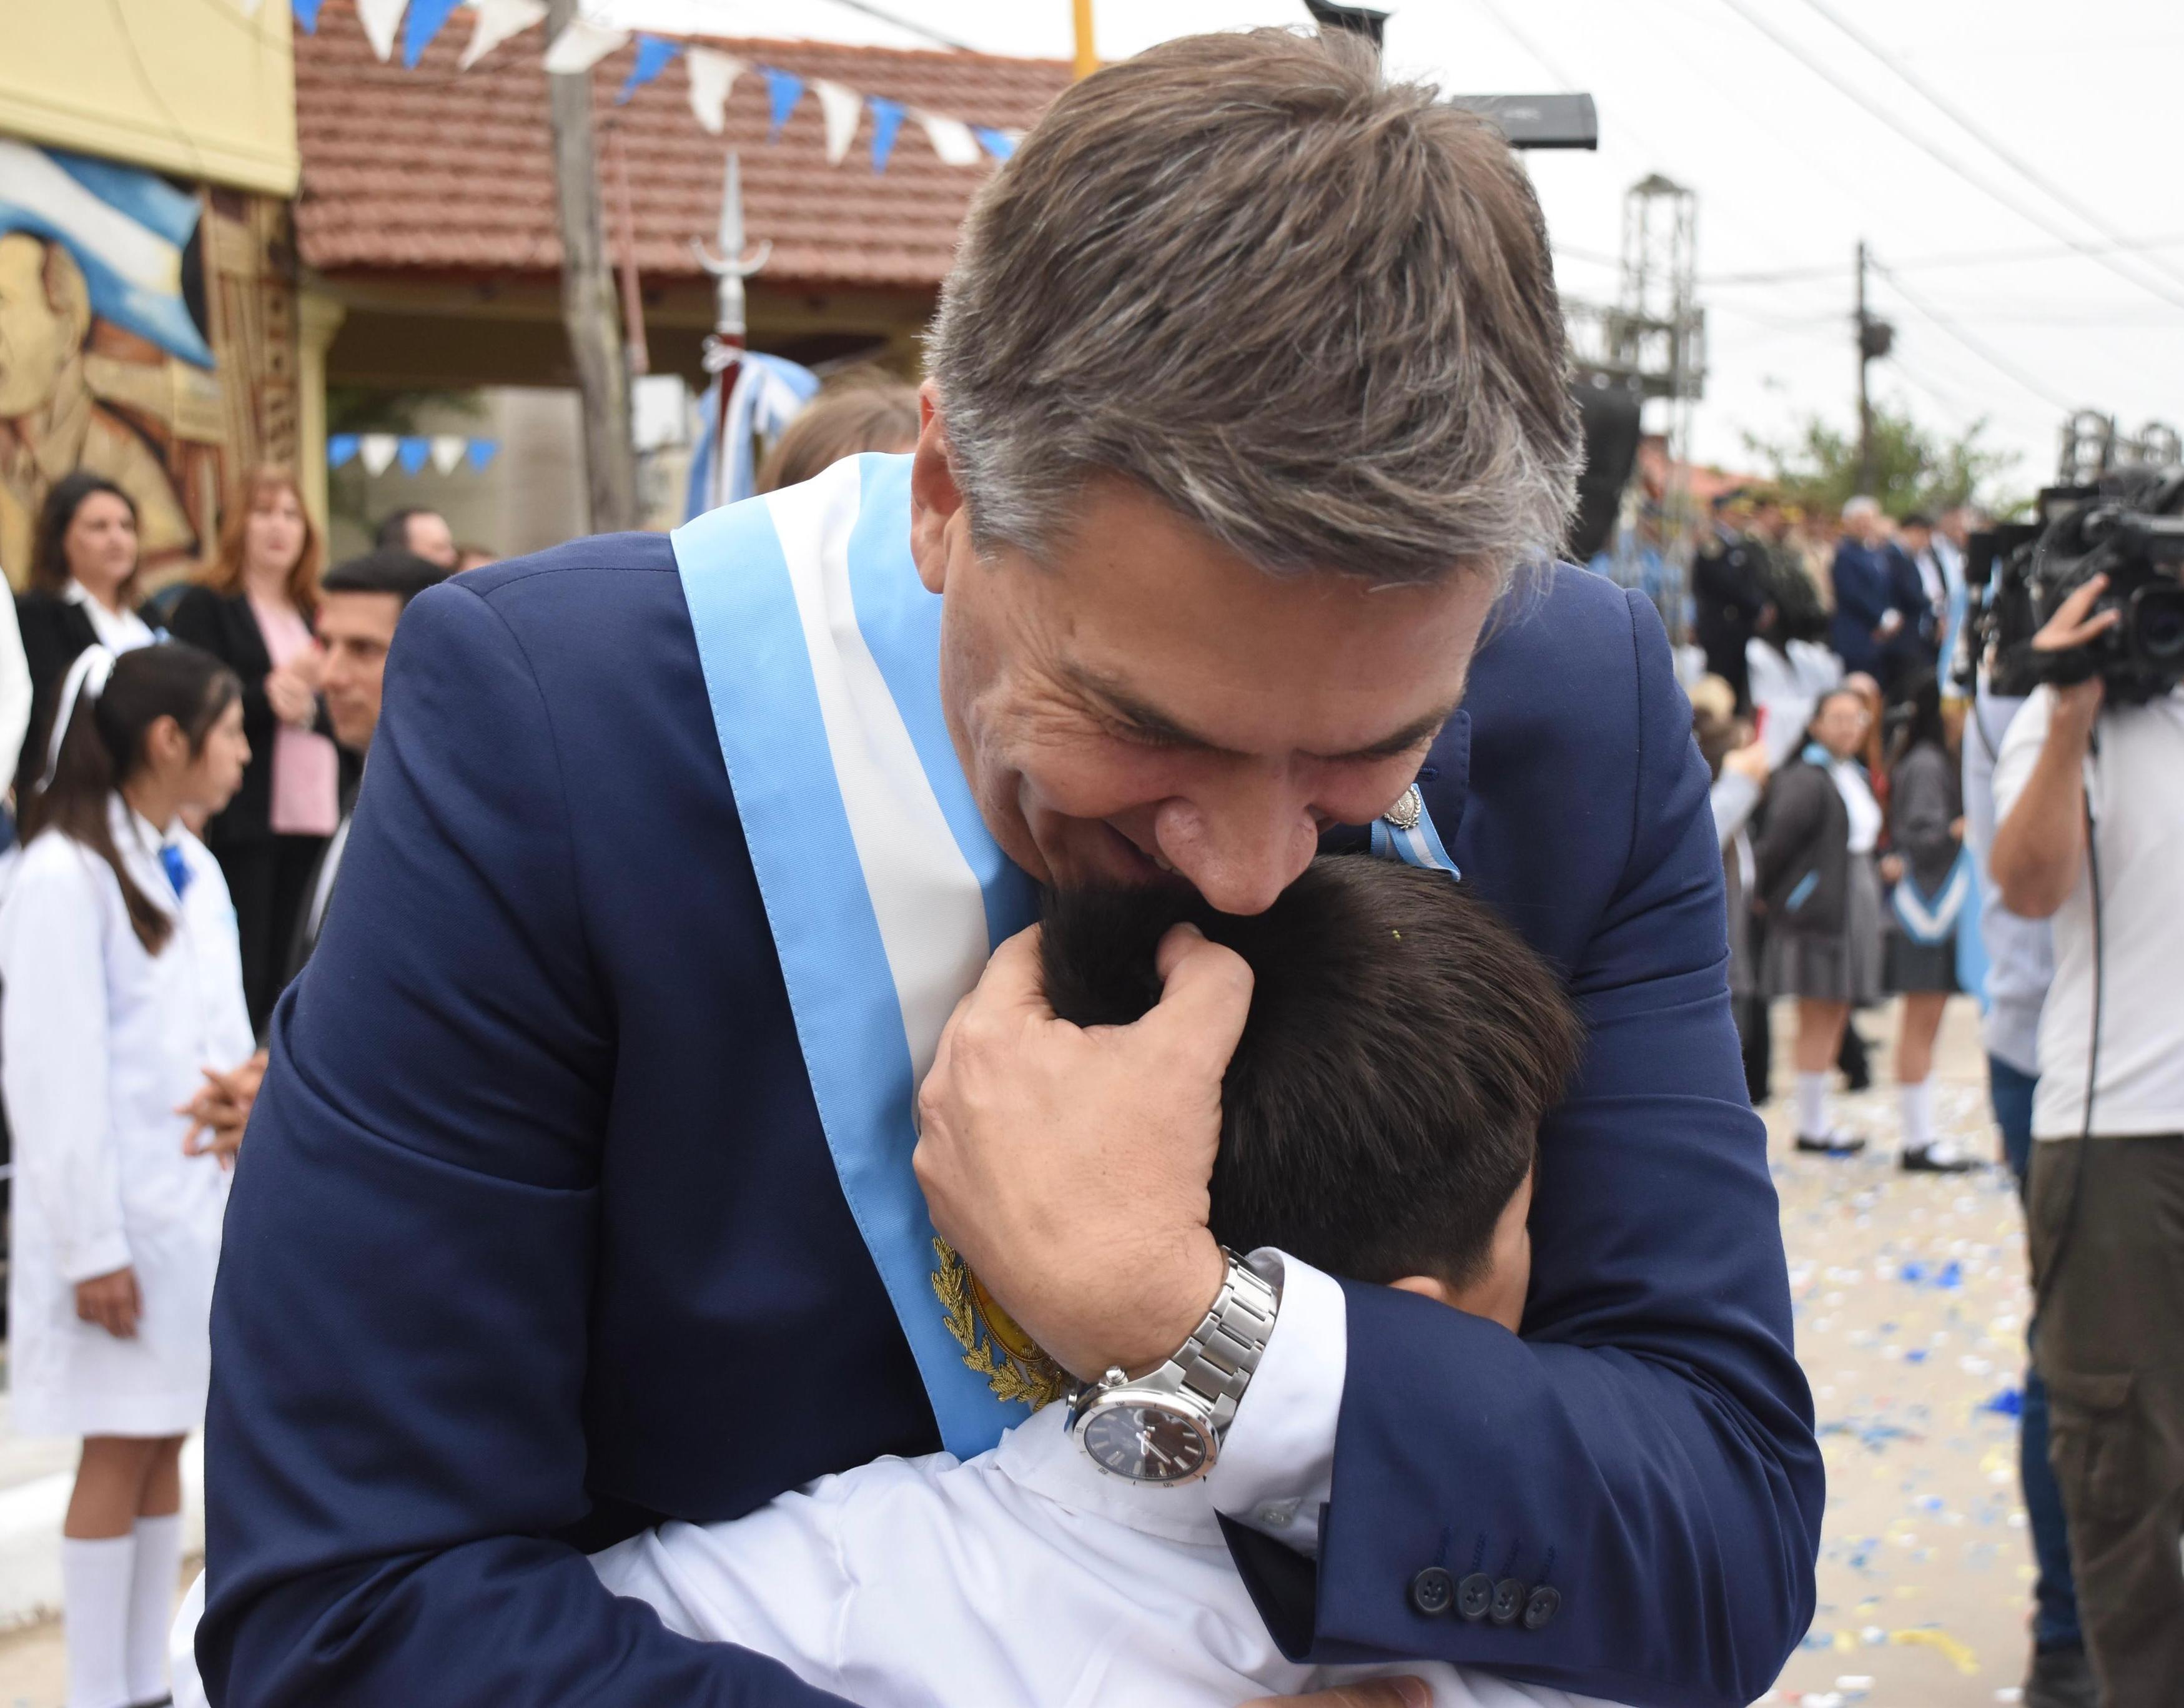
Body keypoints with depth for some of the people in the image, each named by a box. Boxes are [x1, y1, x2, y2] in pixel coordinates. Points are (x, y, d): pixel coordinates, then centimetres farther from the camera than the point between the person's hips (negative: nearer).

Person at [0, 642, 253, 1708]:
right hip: (123, 1215, -7)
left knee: (164, 1444, 11)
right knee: (118, 1452, 0)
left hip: (203, 1200, 7)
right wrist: (91, 1244, -17)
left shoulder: (191, 870, 10)